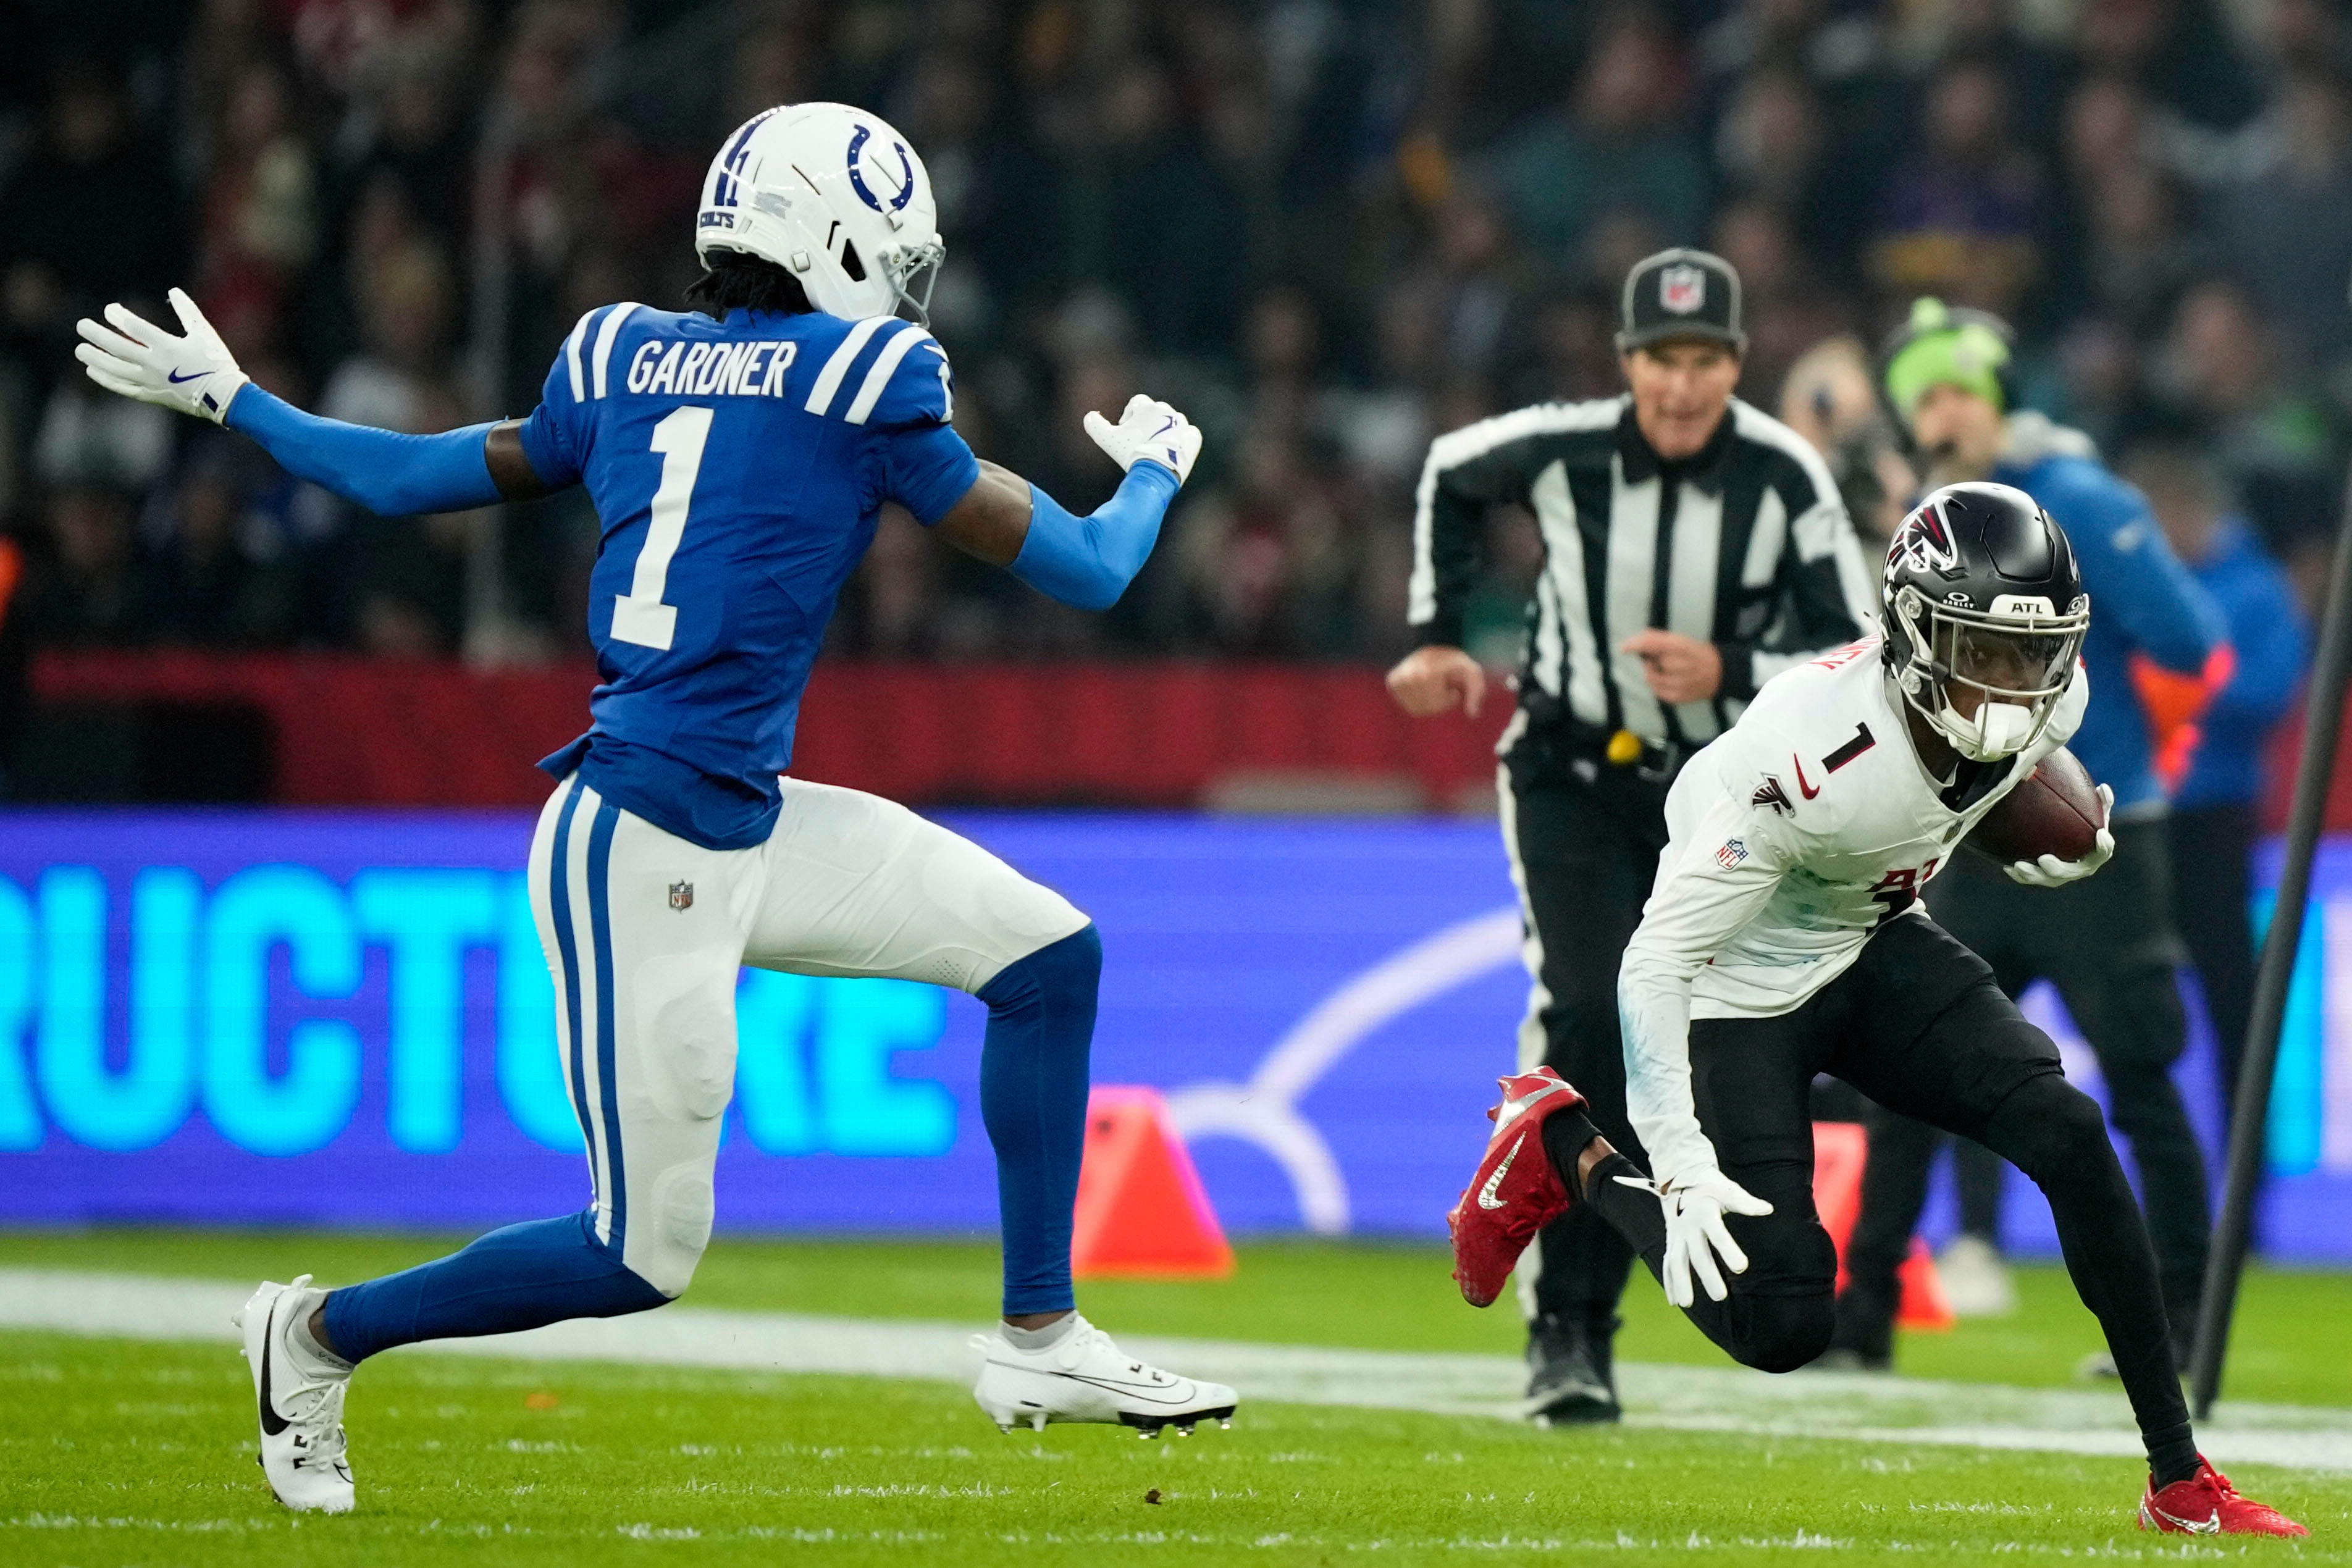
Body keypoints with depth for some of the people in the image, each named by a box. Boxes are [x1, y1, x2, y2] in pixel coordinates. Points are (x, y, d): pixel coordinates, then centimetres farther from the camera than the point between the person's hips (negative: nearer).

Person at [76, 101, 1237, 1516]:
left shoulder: (625, 361, 8)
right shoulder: (863, 386, -11)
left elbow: (404, 478, 17)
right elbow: (1088, 575, -4)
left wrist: (226, 397, 34)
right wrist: (1155, 465, 18)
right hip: (638, 852, -9)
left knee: (1049, 954, 9)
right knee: (644, 1256, 2)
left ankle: (1040, 1341, 15)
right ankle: (321, 1336, 20)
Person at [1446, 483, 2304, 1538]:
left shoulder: (2048, 702, -14)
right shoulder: (1811, 751, -34)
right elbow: (1658, 959, -29)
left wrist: (2063, 848, -4)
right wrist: (1681, 1166, -33)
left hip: (1878, 949, 6)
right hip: (1743, 988, -6)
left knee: (2068, 1133, -17)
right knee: (1779, 1329, -11)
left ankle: (2182, 1484, -10)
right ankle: (1562, 1151, 14)